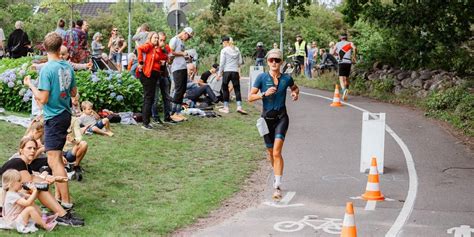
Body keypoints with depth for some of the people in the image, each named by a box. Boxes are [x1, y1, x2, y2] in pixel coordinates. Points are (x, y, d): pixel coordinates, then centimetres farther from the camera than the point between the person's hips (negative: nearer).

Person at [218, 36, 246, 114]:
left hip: (226, 71, -3)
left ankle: (226, 108, 8)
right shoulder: (237, 49, 9)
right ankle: (239, 107, -9)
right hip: (235, 72, 3)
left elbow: (222, 63, -6)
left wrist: (220, 73, 2)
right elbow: (240, 62, 9)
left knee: (225, 89, 7)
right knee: (237, 89, 4)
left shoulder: (224, 50, -4)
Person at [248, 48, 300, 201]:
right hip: (267, 118, 1)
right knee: (271, 152, 14)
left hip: (281, 117, -1)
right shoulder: (262, 78, -6)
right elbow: (250, 97, -6)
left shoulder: (286, 78, -2)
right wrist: (264, 94, -20)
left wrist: (295, 94, -1)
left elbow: (295, 88, 21)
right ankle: (277, 175, 41)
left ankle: (277, 186, -15)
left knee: (277, 152, -15)